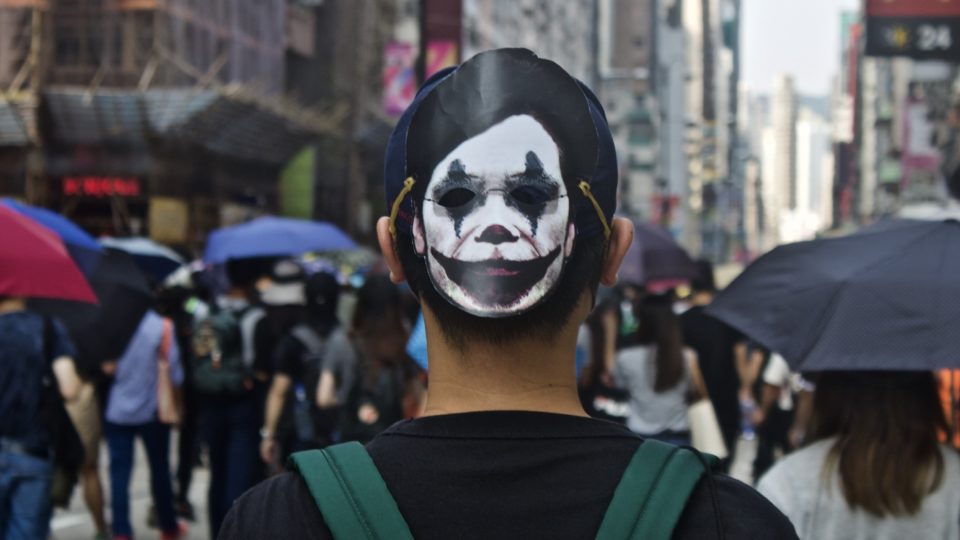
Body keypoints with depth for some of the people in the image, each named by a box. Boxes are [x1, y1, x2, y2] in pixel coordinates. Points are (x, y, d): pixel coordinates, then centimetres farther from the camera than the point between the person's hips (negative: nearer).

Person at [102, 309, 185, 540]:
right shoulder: (162, 326, -14)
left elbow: (106, 367, -3)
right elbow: (175, 373, -11)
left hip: (118, 410, 0)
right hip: (153, 409, 0)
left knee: (119, 471, 4)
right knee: (160, 469, 14)